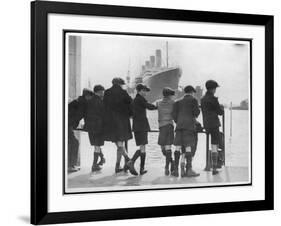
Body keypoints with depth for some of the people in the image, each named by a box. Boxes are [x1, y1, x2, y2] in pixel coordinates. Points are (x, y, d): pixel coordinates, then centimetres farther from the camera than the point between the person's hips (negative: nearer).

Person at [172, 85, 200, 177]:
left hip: (179, 125, 5)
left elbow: (174, 114, 11)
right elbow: (196, 112, -2)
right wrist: (195, 116, 19)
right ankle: (189, 169, -11)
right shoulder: (193, 100, 6)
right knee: (188, 147, -7)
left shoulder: (178, 102, 19)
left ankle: (176, 169, 0)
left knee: (178, 147, 2)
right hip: (189, 125, -5)